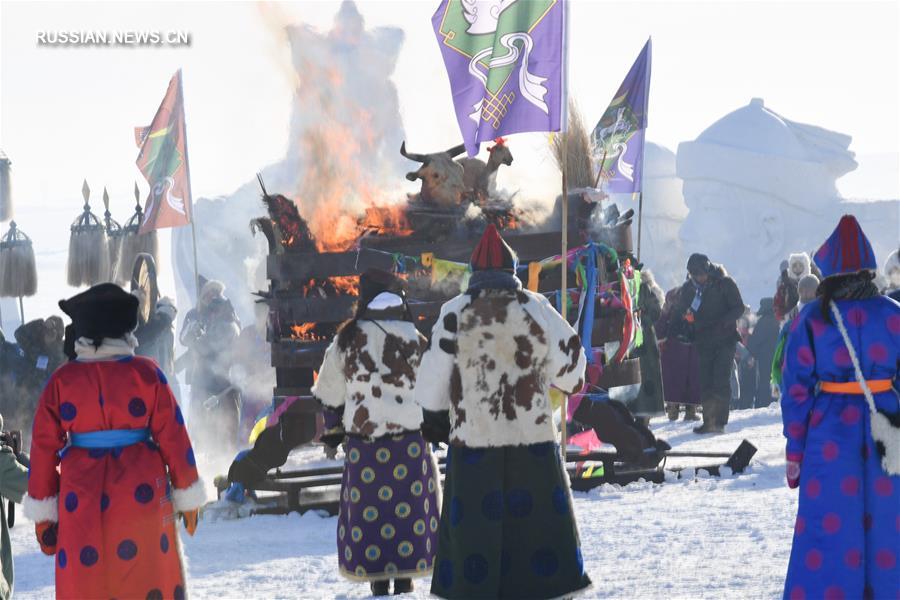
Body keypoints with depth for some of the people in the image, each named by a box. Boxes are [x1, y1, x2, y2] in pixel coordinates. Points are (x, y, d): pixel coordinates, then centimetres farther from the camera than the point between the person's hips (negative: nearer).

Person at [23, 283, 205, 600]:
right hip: (141, 497, -1)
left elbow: (44, 446, 2)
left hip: (82, 501, 1)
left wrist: (42, 510, 9)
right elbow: (172, 435, -1)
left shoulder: (61, 380, 1)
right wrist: (187, 496, 8)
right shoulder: (146, 373, -2)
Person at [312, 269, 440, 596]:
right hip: (410, 442, 0)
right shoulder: (414, 340, -2)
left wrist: (332, 429, 22)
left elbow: (329, 392, 9)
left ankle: (378, 585, 7)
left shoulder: (347, 340, 0)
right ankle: (404, 582, 5)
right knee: (408, 511, 5)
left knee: (369, 512, 6)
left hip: (363, 442, 0)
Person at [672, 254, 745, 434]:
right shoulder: (688, 287, 6)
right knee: (705, 382, 1)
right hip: (703, 341, 4)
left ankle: (719, 421, -11)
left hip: (725, 339, -4)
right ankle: (709, 421, 5)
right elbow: (679, 312, 11)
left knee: (720, 380, -11)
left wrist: (723, 322, -21)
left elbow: (738, 308, -6)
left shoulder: (724, 283, -6)